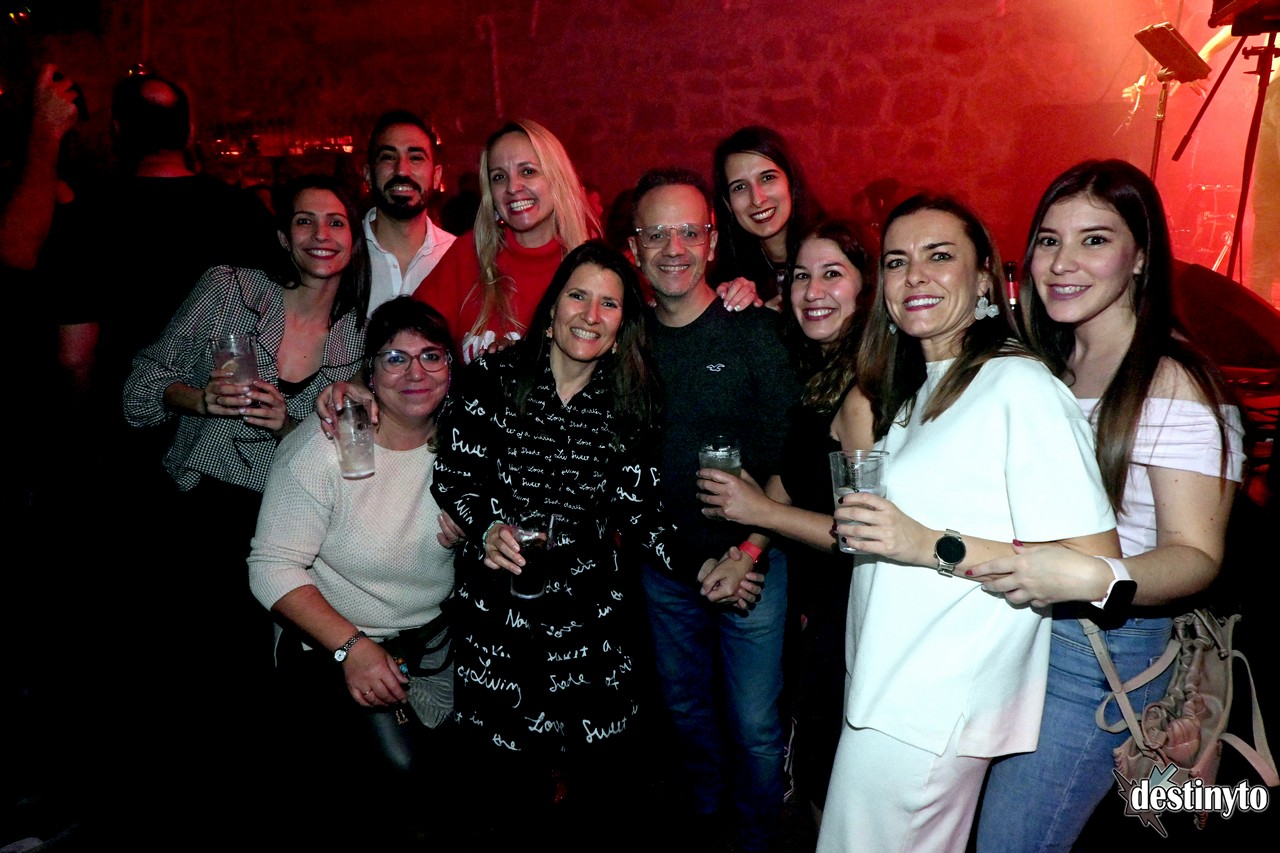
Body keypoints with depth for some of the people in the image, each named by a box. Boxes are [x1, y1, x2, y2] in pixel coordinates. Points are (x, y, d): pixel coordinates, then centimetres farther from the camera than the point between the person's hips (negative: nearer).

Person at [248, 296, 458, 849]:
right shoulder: (321, 449, -17)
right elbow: (272, 568, -16)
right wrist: (350, 646, -24)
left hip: (435, 636, 4)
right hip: (336, 642, -4)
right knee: (401, 773, -19)